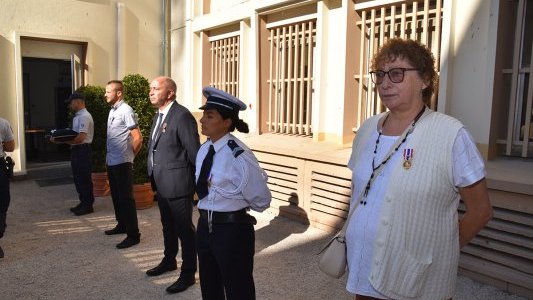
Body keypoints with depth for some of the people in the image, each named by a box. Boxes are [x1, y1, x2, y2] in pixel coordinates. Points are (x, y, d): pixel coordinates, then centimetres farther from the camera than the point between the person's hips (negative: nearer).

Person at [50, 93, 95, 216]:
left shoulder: (84, 117, -16)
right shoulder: (77, 117, 16)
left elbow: (80, 138, -23)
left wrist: (61, 140, -19)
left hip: (83, 150, -10)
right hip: (76, 150, 10)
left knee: (84, 179, -2)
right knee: (78, 178, 16)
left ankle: (88, 205, 9)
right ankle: (83, 202, 27)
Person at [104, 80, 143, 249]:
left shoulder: (126, 111, -15)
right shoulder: (112, 111, 12)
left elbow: (138, 139, -17)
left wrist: (128, 156, -5)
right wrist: (109, 155, 15)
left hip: (122, 163, -9)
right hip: (111, 162, 9)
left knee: (126, 198, -5)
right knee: (116, 196, 18)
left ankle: (133, 235, 2)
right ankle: (122, 225, 33)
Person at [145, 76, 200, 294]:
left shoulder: (182, 116, -18)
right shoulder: (158, 116, 12)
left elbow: (194, 152, -18)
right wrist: (154, 177, 13)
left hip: (178, 184, -9)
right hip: (161, 183, 9)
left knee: (184, 229, 4)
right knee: (168, 226, 23)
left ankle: (188, 273, 18)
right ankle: (169, 261, 42)